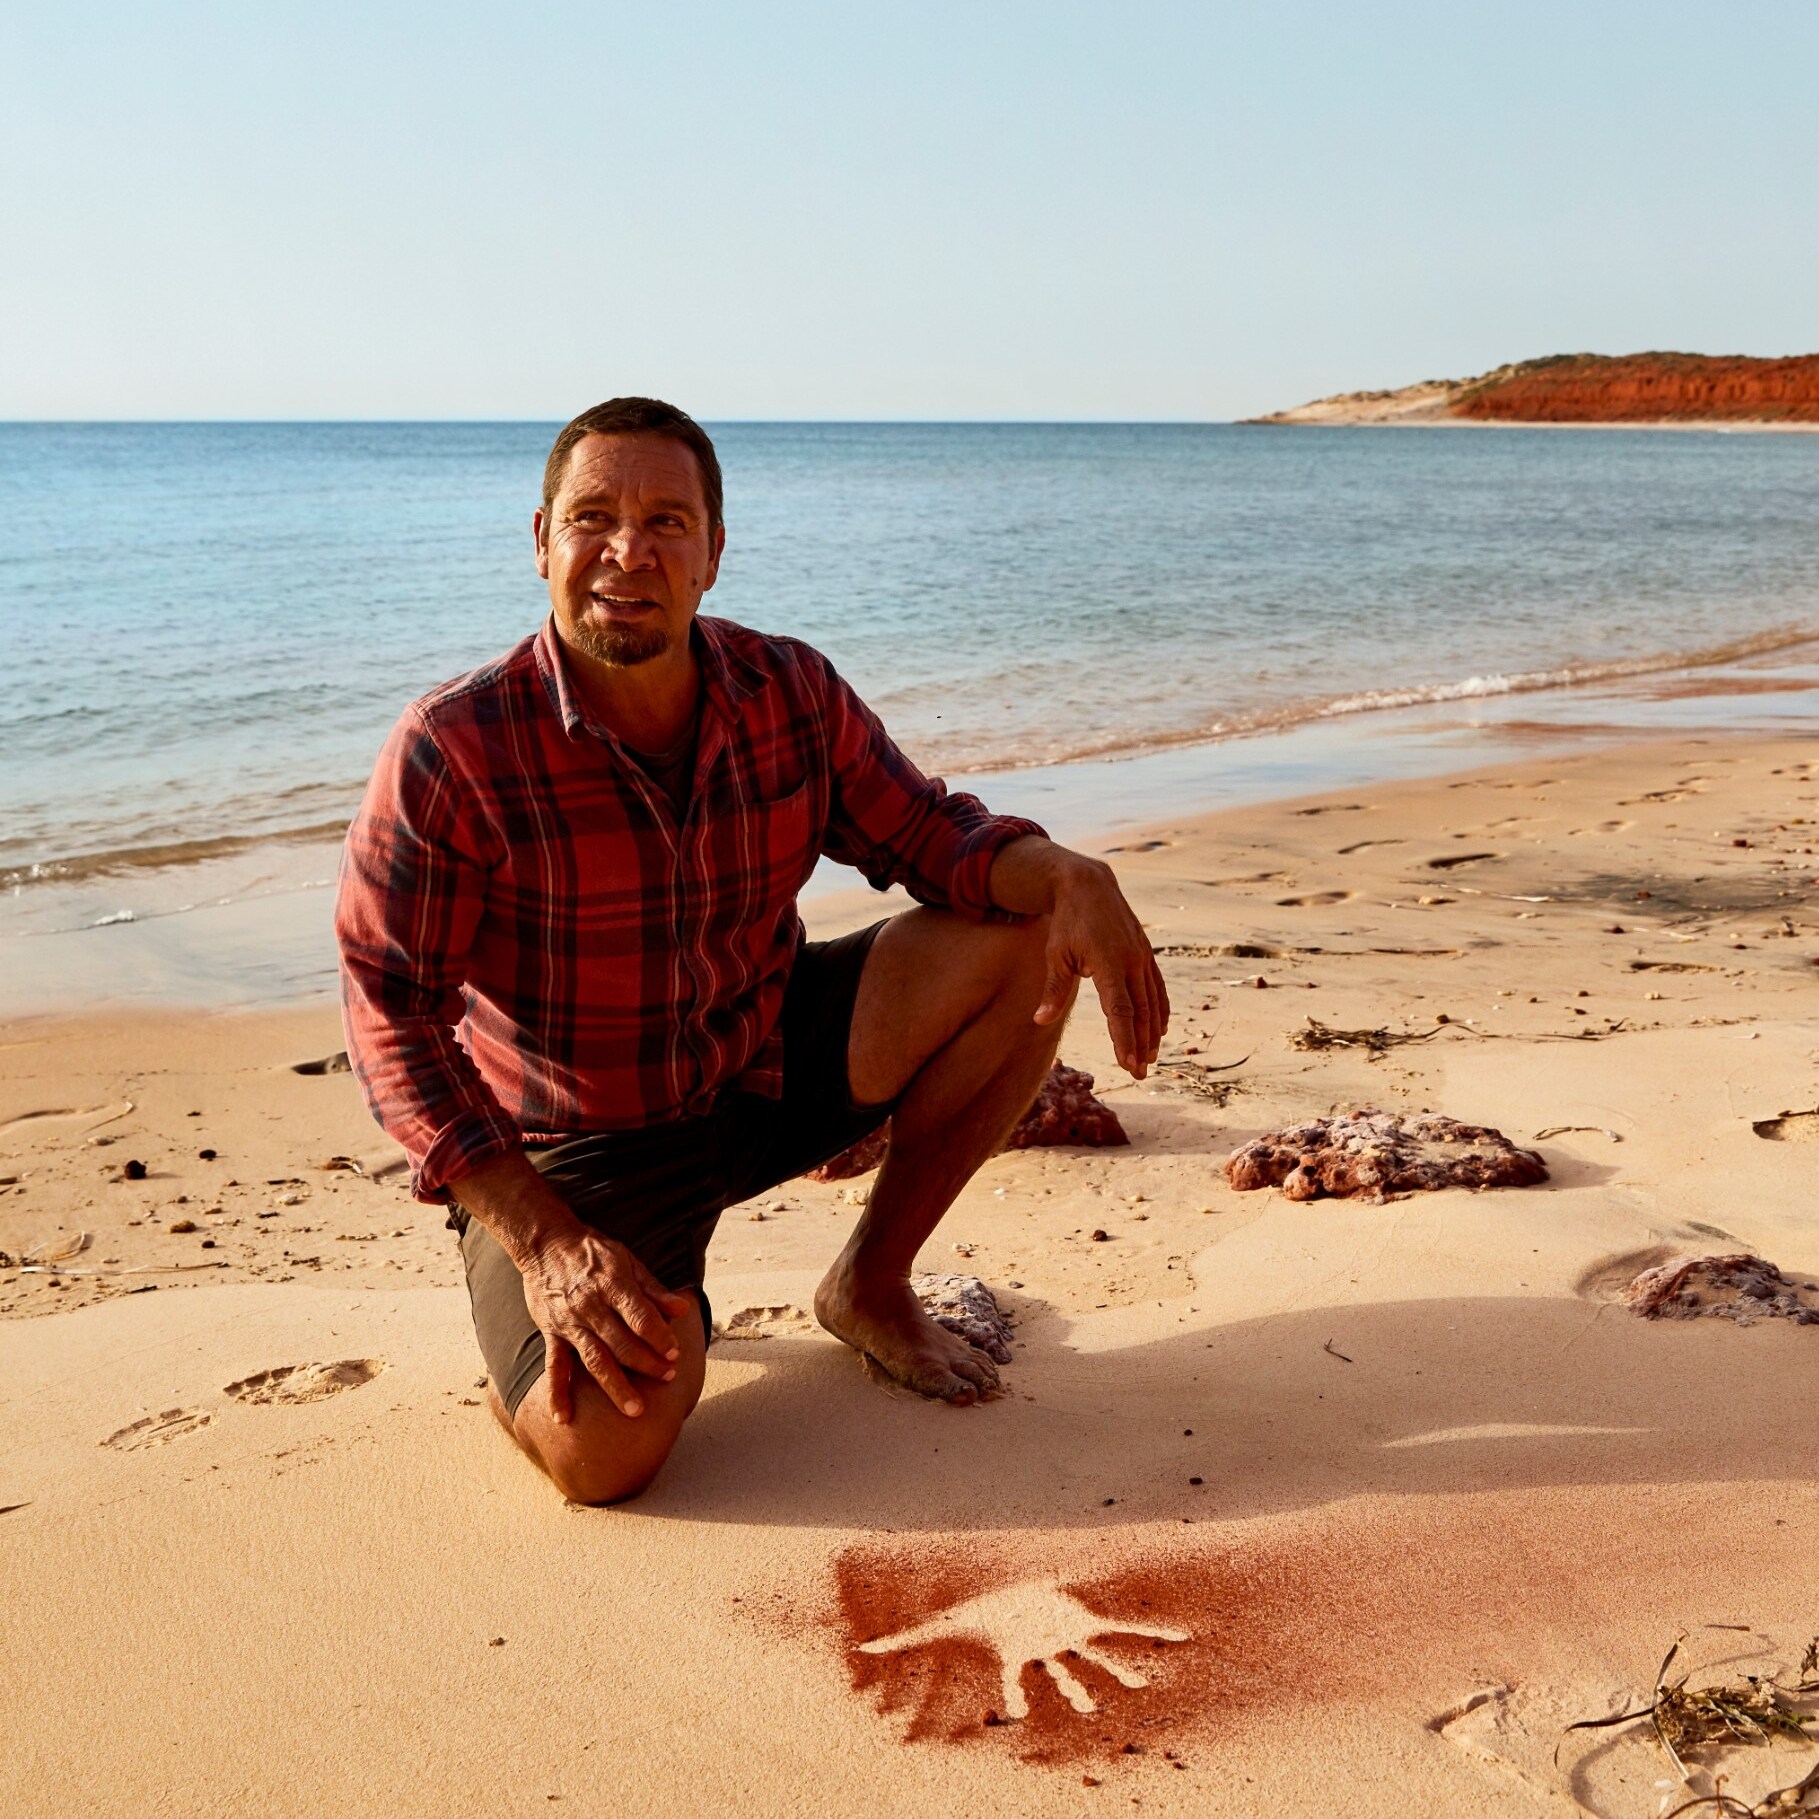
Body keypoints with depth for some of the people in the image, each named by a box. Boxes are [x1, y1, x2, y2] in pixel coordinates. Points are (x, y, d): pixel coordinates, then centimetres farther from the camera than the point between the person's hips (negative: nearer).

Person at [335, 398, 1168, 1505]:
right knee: (604, 1449, -29)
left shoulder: (791, 694, -8)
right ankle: (661, 1310, 11)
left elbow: (924, 831, 1)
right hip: (572, 1145, -4)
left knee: (1027, 939, -11)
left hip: (768, 1071, 5)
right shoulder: (455, 749, -21)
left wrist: (1066, 877, -24)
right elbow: (392, 1012, -18)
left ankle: (872, 1285, 5)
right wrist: (542, 1243, -27)